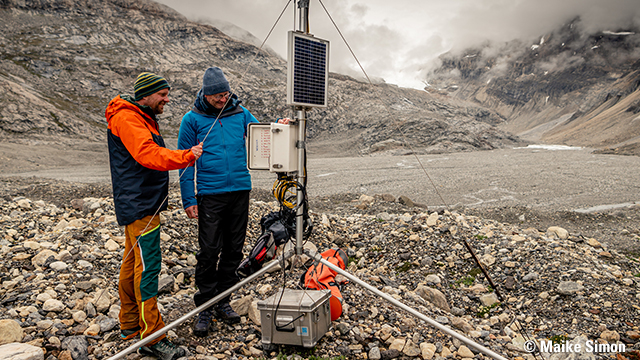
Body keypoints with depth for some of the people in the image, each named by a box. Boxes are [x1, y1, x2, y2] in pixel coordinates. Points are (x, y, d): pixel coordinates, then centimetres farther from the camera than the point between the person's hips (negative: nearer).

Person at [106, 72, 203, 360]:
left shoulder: (144, 119, 21)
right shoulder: (126, 118, -13)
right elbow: (148, 155, -27)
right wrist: (186, 157, -33)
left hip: (142, 204, 11)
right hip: (138, 206, -11)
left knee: (133, 262, 16)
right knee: (147, 266, -10)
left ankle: (130, 324, 28)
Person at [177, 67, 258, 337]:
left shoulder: (240, 113, 8)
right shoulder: (192, 119, 0)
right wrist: (188, 200, -5)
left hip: (240, 191, 4)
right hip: (210, 193, -3)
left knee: (233, 249, 9)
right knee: (209, 251, -4)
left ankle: (222, 301, 24)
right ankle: (205, 307, 11)